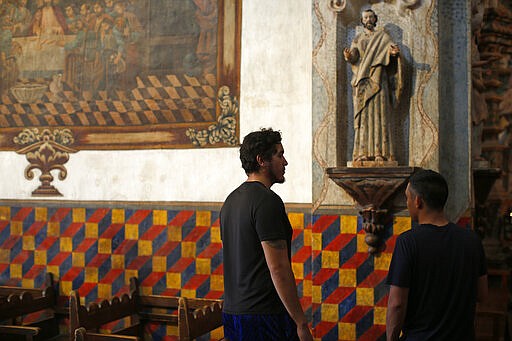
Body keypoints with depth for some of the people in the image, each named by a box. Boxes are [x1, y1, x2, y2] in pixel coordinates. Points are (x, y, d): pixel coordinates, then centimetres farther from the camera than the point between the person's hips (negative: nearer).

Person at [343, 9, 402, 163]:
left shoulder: (382, 36, 13)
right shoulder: (358, 39, 18)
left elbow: (390, 49, -3)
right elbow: (354, 57, 4)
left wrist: (394, 52, -27)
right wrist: (348, 56, -20)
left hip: (378, 79, -2)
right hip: (362, 81, 2)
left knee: (380, 113, -10)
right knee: (363, 115, -5)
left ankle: (380, 152, -15)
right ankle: (363, 152, -9)